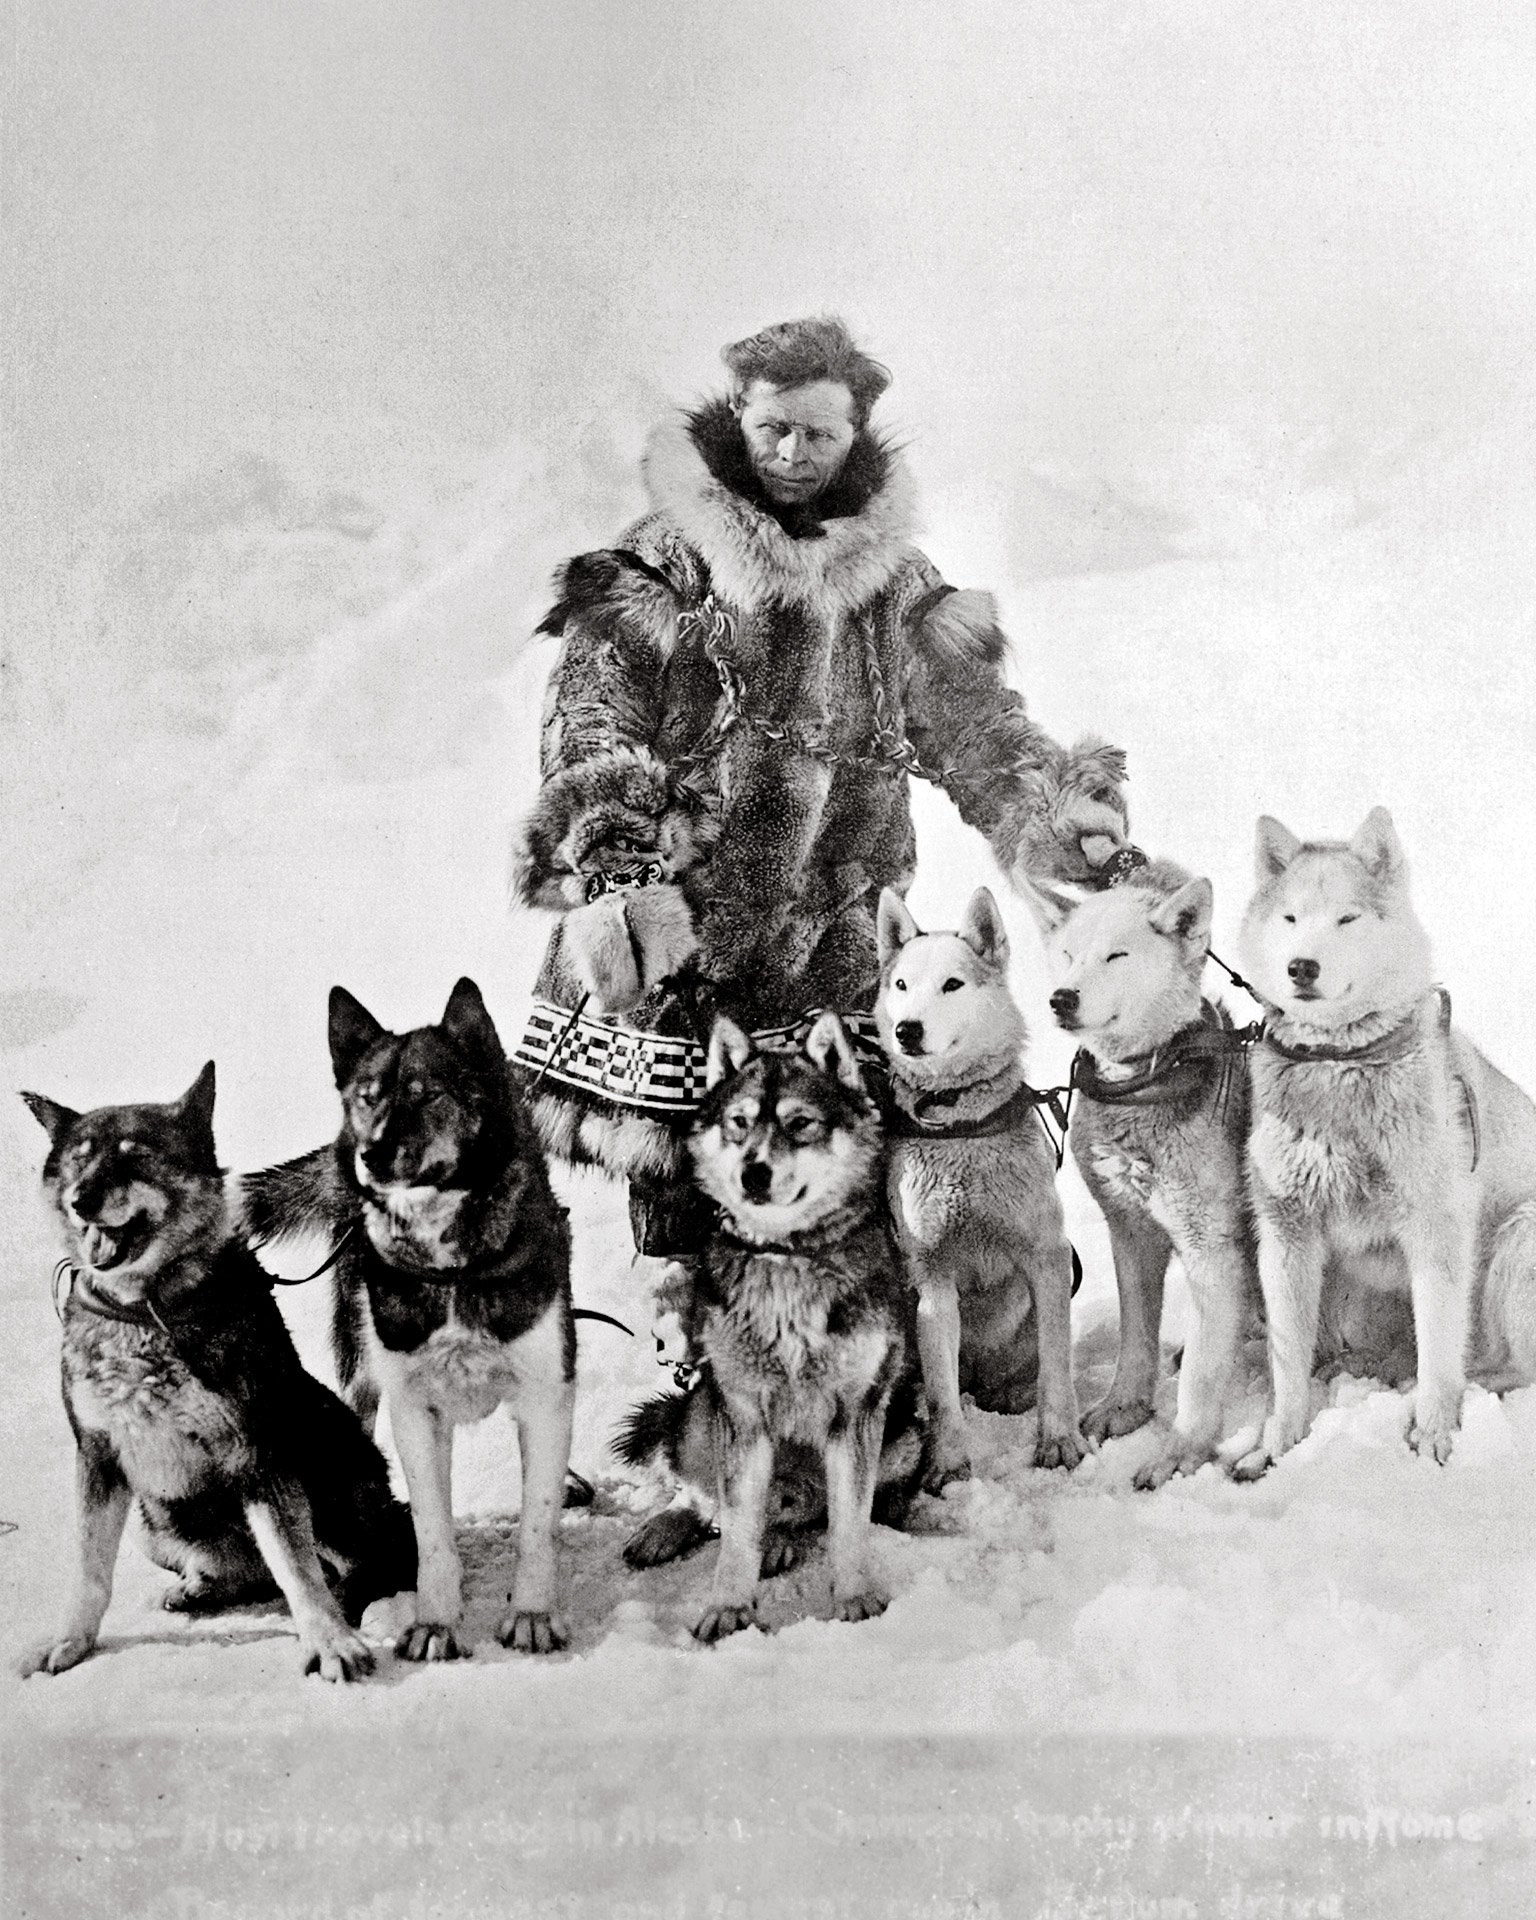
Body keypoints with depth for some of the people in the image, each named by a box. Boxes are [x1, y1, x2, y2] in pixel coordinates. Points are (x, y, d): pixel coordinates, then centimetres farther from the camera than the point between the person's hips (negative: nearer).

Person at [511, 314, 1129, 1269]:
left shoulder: (897, 584, 12)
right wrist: (616, 877, -19)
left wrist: (1056, 807, -11)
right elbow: (591, 727, -5)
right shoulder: (662, 565, 2)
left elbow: (975, 725, 8)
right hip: (665, 948, -2)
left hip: (829, 956, 2)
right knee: (677, 1216, 2)